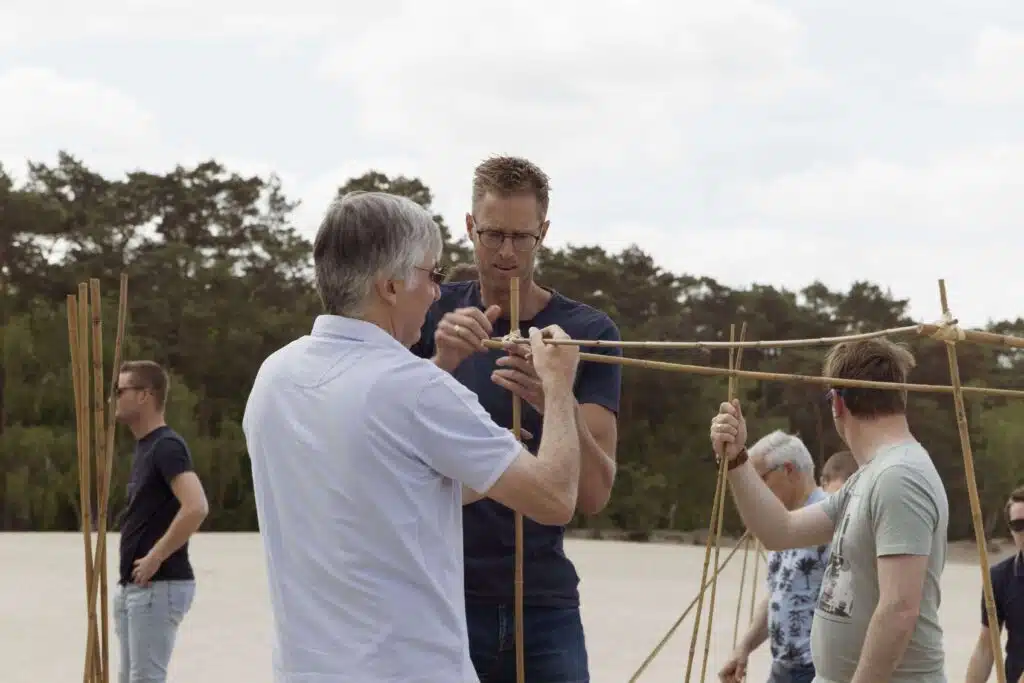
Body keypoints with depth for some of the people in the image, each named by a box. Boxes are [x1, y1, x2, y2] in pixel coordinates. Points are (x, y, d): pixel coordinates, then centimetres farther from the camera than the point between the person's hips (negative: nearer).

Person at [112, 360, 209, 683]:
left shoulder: (166, 446, -15)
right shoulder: (144, 447, 15)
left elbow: (196, 507, -29)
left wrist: (156, 557, -21)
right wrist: (127, 581, 16)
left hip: (159, 586, -10)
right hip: (133, 586, 10)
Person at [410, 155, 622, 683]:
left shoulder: (588, 332, -2)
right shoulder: (434, 314, 2)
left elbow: (594, 496, -8)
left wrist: (558, 407, -27)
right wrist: (441, 364, -28)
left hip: (543, 604, 0)